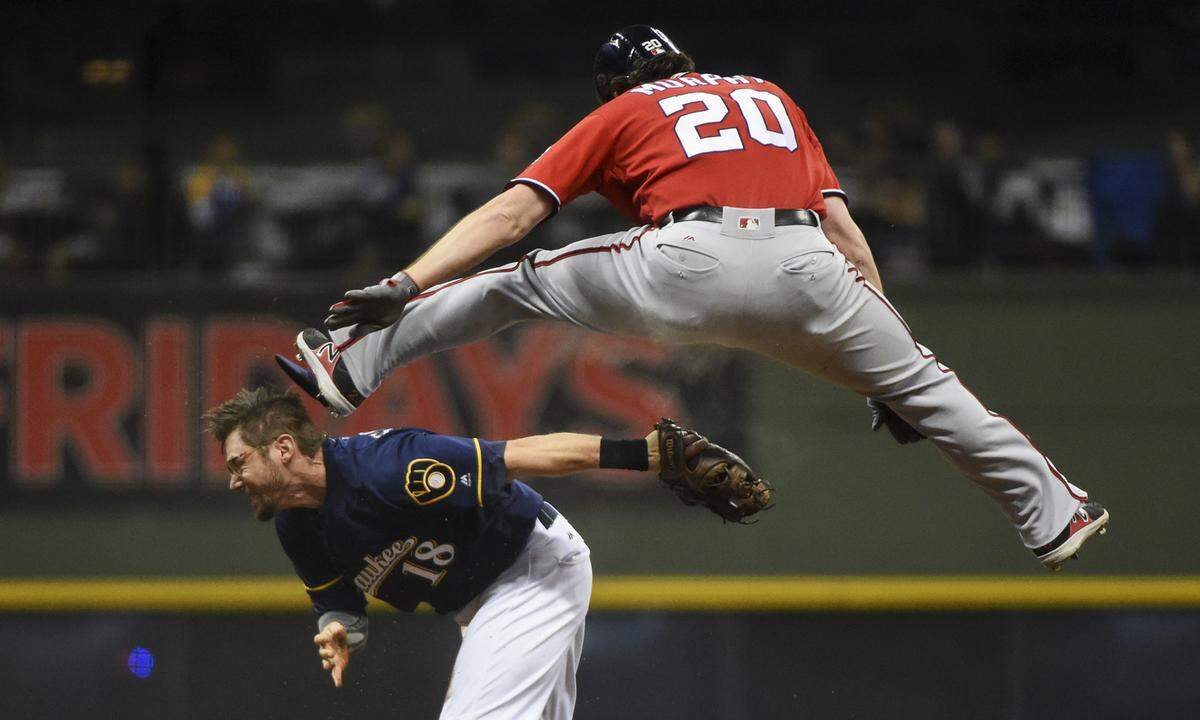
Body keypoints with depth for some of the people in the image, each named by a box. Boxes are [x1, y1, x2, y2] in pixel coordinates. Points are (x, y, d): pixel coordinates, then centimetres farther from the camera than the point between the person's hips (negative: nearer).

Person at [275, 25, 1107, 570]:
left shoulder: (622, 114, 24)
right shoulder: (773, 97, 33)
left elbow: (513, 211, 14)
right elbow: (842, 227, 24)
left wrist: (405, 286, 10)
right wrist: (887, 337, 23)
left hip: (688, 267, -2)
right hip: (805, 270, 2)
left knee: (513, 284, 17)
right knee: (924, 385, 20)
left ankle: (350, 364, 15)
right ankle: (1053, 513, 23)